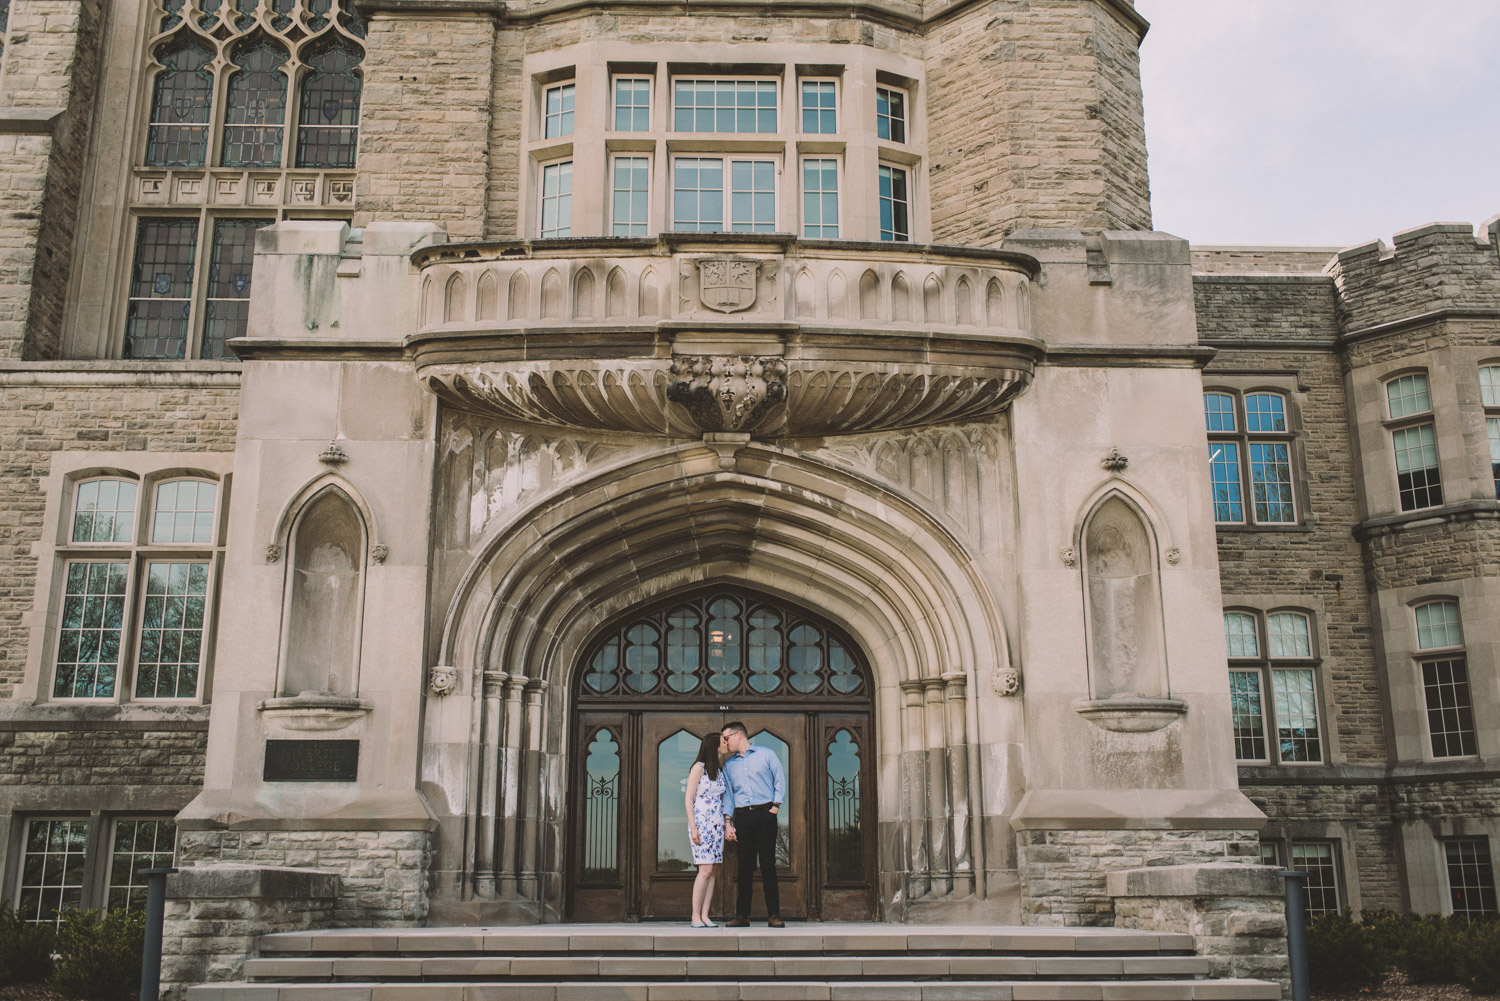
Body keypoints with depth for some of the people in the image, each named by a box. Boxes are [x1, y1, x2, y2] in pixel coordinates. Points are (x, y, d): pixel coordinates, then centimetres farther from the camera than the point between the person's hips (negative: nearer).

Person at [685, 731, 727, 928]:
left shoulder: (720, 772, 16)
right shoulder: (699, 767, -3)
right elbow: (688, 800, -6)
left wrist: (727, 826, 11)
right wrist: (693, 828, -14)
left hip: (718, 825, 7)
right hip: (701, 823, -7)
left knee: (713, 871, 1)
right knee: (706, 870, -13)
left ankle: (705, 916, 3)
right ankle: (696, 917, -8)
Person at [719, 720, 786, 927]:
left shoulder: (766, 754, 6)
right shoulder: (729, 764, 17)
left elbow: (780, 780, 4)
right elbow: (728, 794, 14)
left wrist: (776, 806, -5)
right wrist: (728, 821, 4)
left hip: (765, 813, -3)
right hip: (742, 816, 3)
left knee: (768, 864, -5)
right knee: (745, 866, 1)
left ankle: (774, 915, -3)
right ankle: (742, 915, 5)